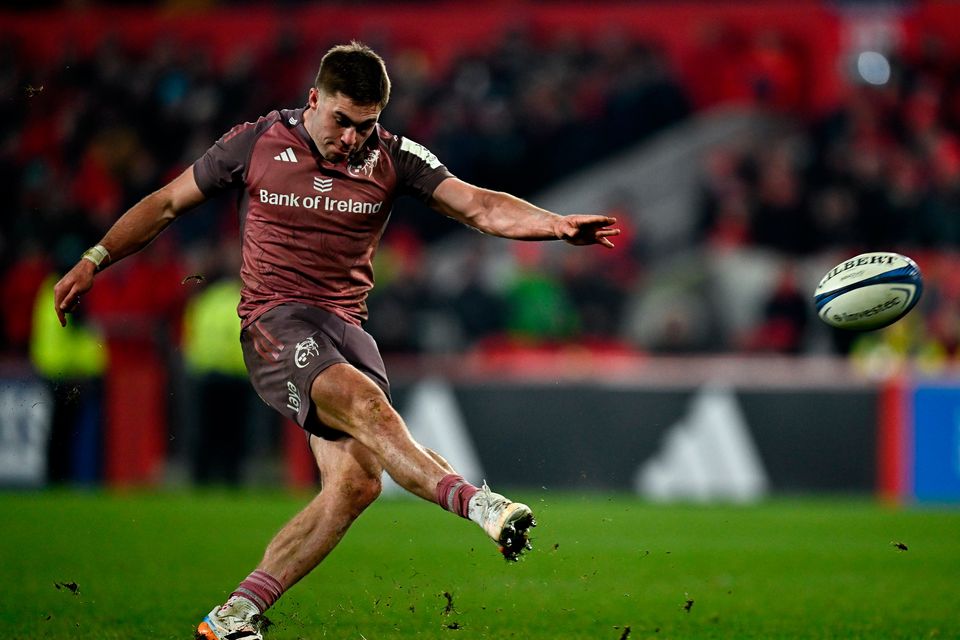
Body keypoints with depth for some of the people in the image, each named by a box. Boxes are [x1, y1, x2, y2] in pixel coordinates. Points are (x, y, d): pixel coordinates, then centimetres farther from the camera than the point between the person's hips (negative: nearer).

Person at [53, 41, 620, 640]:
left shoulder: (394, 158, 4)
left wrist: (558, 224, -23)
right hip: (276, 322, -4)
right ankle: (475, 502, -46)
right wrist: (92, 262, 5)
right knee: (364, 403, -33)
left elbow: (480, 206, -6)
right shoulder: (255, 143, 0)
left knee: (357, 482, -12)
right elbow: (167, 204, 10)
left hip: (347, 328, 4)